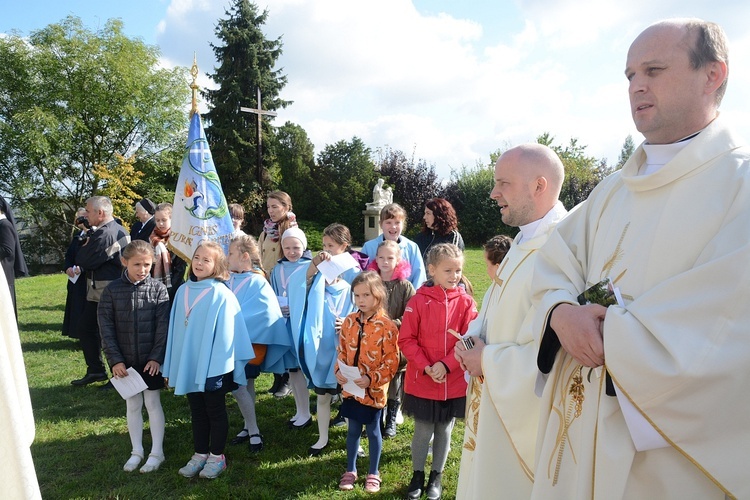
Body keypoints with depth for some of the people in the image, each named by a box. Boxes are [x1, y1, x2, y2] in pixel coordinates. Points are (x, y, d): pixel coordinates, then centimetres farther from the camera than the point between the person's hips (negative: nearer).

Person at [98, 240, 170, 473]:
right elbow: (106, 327, -3)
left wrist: (156, 357, -13)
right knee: (132, 405, 14)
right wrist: (115, 359, -8)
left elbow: (163, 326, -8)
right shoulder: (112, 290, -4)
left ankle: (157, 452, 21)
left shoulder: (158, 289, -7)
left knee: (152, 403, 8)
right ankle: (136, 451, 29)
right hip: (125, 360, 2)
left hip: (151, 360, -1)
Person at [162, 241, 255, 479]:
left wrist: (217, 365, -16)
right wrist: (171, 366, 9)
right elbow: (175, 329, 8)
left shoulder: (221, 294, -14)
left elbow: (225, 332, -14)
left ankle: (216, 456, 26)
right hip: (188, 365, 5)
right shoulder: (183, 291, 3)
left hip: (213, 366, -5)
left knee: (215, 411, 11)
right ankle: (200, 454, 33)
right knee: (197, 412, 18)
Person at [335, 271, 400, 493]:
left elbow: (391, 362, -15)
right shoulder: (349, 321, -1)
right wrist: (339, 370, -8)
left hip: (373, 390, -4)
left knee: (373, 431, 13)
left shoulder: (387, 326, -17)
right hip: (350, 388, 4)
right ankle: (350, 471, 36)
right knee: (353, 430, 18)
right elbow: (342, 351, 8)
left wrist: (371, 379, -23)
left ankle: (373, 473, 32)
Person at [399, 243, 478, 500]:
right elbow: (406, 339, -8)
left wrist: (445, 365, -18)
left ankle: (436, 477, 35)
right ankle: (417, 476, 33)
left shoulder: (466, 302, -6)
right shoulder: (418, 300, -9)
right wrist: (426, 367, -16)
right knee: (423, 431, 11)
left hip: (454, 382, 1)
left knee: (444, 431, 16)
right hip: (421, 381, -1)